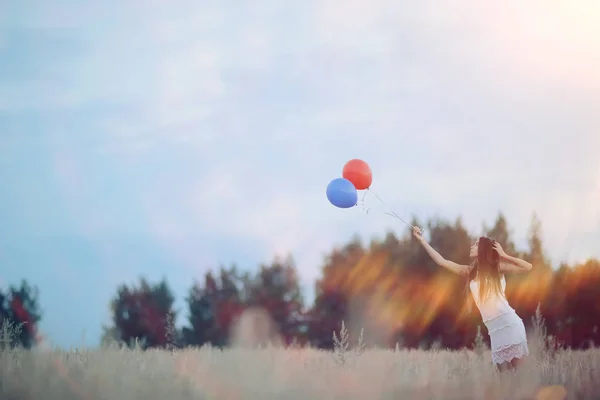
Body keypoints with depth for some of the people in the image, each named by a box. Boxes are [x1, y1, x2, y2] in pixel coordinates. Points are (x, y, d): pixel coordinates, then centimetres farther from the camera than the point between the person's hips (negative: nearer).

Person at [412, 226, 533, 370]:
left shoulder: (497, 267, 0)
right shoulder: (470, 271, 13)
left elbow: (528, 267, -7)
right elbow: (441, 261, 13)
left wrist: (503, 256, -6)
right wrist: (422, 240, 13)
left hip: (509, 323, -5)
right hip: (494, 329, 5)